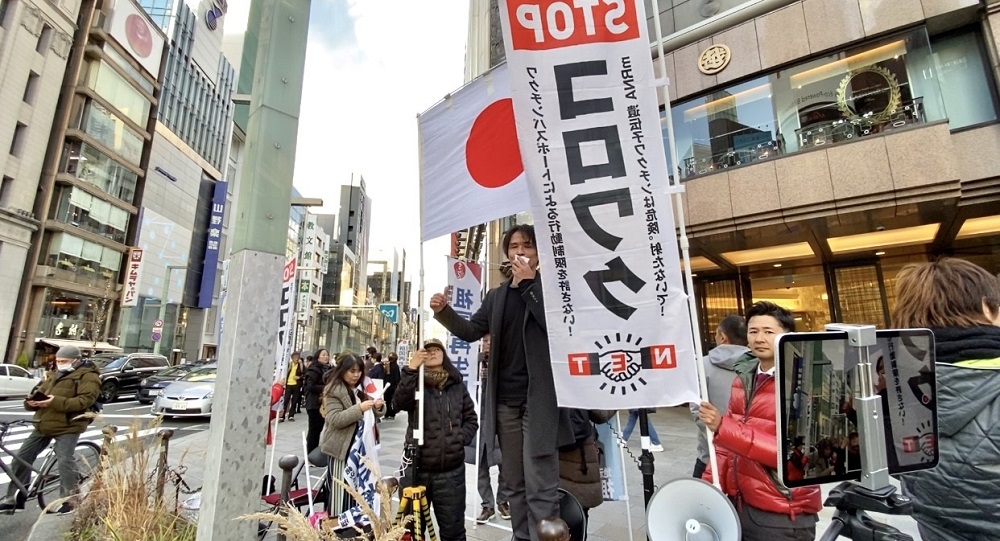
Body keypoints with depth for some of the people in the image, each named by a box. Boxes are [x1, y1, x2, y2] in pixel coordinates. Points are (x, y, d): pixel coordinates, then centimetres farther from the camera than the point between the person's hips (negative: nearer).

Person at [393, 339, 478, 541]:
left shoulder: (457, 385, 5)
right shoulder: (414, 382, -1)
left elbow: (471, 419, 11)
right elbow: (400, 403, -22)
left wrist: (460, 439, -5)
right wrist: (411, 369, -29)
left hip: (451, 469, 1)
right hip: (418, 467, -1)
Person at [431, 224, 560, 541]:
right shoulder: (497, 295, 15)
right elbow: (470, 331, 16)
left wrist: (528, 283, -15)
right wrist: (443, 311, 1)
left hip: (538, 398, -5)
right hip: (505, 400, 5)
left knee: (540, 484, -5)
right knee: (515, 483, 14)